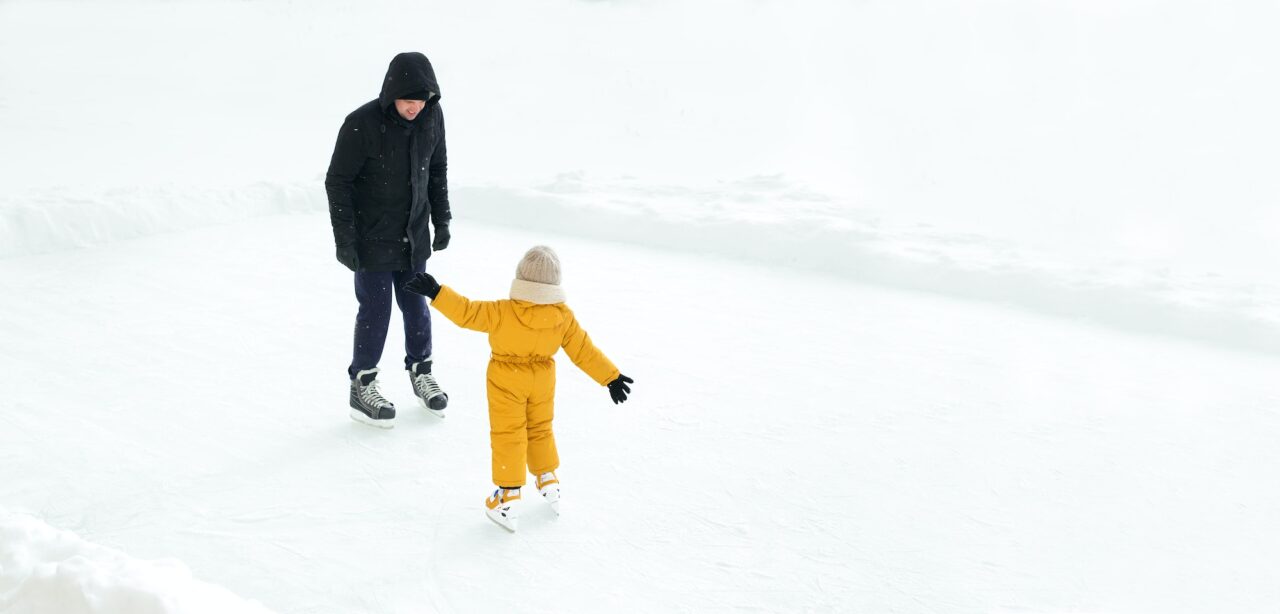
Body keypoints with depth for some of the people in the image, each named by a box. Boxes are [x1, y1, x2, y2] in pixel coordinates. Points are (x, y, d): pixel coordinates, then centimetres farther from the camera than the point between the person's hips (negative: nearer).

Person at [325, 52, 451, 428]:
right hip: (372, 238, -5)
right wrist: (344, 238, -13)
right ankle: (362, 385, 18)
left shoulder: (432, 116, -5)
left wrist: (442, 220, 11)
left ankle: (421, 371, 32)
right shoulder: (362, 124, -21)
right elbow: (337, 181, -13)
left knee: (416, 305, 13)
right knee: (375, 309, 1)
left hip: (414, 235, 5)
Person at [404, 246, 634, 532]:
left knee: (507, 436, 6)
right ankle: (548, 481, 35)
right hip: (542, 381, 4)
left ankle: (509, 497, 9)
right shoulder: (564, 317, -13)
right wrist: (612, 377, 3)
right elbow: (584, 351, -7)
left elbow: (466, 312, -19)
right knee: (540, 430, 23)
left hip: (506, 382, -3)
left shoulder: (501, 312, -23)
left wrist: (435, 291, -12)